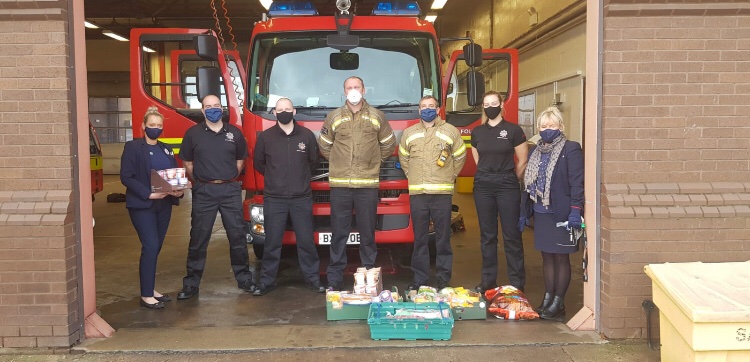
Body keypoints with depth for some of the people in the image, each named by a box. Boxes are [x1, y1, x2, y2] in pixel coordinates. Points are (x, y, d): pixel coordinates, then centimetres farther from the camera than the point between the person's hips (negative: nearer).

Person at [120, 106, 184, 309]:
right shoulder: (133, 147, -5)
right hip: (142, 205, -6)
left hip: (164, 205, 6)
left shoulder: (166, 150, 14)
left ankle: (150, 289, 20)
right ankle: (146, 296, -5)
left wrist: (179, 190, -8)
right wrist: (149, 194, -21)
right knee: (150, 246, -12)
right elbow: (126, 177, -12)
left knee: (156, 247, 10)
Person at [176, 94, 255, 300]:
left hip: (230, 191, 1)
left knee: (237, 235, 5)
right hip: (203, 192, -1)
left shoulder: (234, 133, 7)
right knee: (198, 238, 3)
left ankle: (244, 278, 17)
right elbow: (188, 163, 7)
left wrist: (229, 179, 10)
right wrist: (200, 182, 3)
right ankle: (191, 283, 12)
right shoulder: (193, 133, 3)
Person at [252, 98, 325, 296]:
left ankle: (313, 278, 17)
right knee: (272, 242, 5)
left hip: (302, 198, 0)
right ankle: (267, 280, 15)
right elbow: (258, 162, 14)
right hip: (274, 199, 0)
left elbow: (313, 160, 16)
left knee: (306, 241, 5)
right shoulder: (265, 137, 0)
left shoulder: (307, 135, 1)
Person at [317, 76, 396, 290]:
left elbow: (388, 144, 16)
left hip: (368, 184, 0)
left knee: (367, 233, 5)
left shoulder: (377, 116, 8)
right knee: (339, 233, 3)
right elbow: (324, 146, 17)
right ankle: (334, 279, 9)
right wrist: (338, 162, 13)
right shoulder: (333, 117, 8)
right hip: (340, 184, 0)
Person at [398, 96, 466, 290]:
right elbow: (403, 157, 22)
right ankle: (419, 279, 13)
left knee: (443, 238, 2)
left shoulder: (450, 131, 5)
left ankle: (443, 280, 10)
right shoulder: (409, 133, 12)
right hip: (417, 193, 2)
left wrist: (450, 176, 9)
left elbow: (460, 156, 12)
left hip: (442, 192, -2)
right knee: (420, 238, 5)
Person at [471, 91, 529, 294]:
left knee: (512, 235, -2)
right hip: (483, 186, 4)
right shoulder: (477, 132, 9)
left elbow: (522, 161, 3)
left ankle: (517, 283, 4)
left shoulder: (513, 130, -2)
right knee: (487, 235, 8)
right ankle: (488, 281, 16)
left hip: (507, 186, -3)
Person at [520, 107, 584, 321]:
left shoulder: (571, 150, -7)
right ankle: (547, 299, 21)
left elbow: (577, 183, -14)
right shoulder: (536, 152, 13)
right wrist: (524, 213, 14)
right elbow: (529, 184, 16)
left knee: (561, 257, 2)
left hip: (561, 213, -6)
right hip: (541, 213, 6)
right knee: (547, 256, 12)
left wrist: (575, 211, -22)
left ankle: (558, 303, 10)